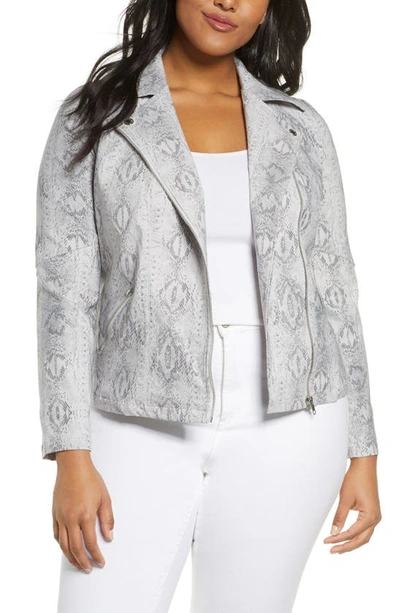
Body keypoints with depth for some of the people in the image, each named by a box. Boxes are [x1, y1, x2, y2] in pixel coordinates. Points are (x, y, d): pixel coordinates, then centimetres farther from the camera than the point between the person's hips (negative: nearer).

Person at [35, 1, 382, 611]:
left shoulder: (299, 129, 7)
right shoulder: (93, 117, 2)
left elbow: (332, 291, 9)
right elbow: (66, 291, -2)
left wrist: (363, 452, 6)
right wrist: (72, 458, -10)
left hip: (282, 429, 1)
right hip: (144, 426, -1)